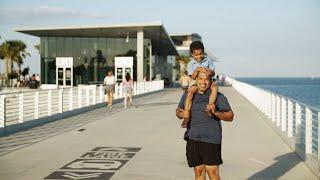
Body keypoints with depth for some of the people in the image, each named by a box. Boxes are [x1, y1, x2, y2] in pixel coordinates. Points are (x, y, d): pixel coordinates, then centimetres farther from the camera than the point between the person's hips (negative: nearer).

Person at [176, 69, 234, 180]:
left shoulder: (218, 97, -2)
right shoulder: (188, 94, 10)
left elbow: (230, 116, -2)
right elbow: (178, 110, 21)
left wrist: (216, 112, -20)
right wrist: (181, 114, -3)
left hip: (210, 139, -4)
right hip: (193, 139, 4)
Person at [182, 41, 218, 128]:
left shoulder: (208, 60, 3)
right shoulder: (191, 64, 0)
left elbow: (213, 73, 2)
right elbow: (193, 77, -7)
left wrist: (210, 72, -23)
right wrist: (197, 70, -25)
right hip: (195, 82, -1)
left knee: (215, 87, -32)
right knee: (190, 92, -31)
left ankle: (210, 105, -32)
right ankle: (186, 116, -32)